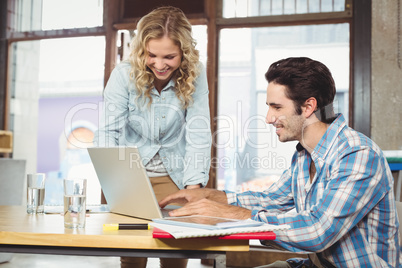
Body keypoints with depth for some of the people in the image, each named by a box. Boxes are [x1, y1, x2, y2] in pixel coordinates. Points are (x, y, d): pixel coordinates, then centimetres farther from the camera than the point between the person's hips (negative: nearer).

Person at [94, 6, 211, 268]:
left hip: (174, 176, 1)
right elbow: (108, 132, -15)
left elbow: (199, 135, -15)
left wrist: (193, 188, -25)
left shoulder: (195, 75, -12)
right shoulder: (125, 74, -14)